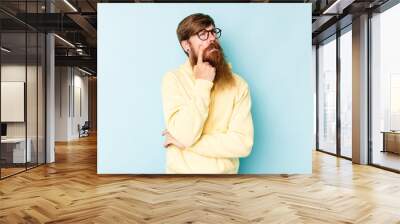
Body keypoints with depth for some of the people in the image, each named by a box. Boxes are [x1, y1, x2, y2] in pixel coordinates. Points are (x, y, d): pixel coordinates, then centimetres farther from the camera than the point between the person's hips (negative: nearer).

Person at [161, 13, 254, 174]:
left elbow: (243, 144, -16)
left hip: (224, 172, 1)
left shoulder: (238, 84, -8)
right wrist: (203, 84, -20)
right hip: (181, 171, 0)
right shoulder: (173, 79, -10)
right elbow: (184, 135, -21)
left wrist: (185, 142, -18)